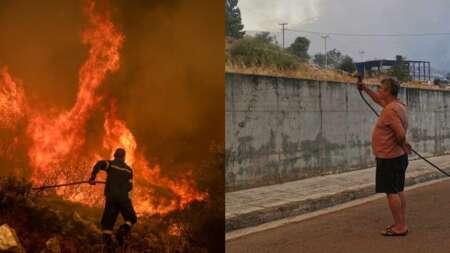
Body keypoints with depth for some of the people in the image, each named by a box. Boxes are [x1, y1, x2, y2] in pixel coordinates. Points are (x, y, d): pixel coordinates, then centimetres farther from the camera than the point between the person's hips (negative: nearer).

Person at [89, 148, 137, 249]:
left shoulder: (110, 164, 6)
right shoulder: (129, 169, 13)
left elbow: (100, 164, -17)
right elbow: (129, 187, 10)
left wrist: (92, 177, -13)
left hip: (111, 197, 0)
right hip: (124, 197, 0)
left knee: (108, 221, 5)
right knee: (131, 219, 15)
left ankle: (107, 239, -18)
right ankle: (122, 231, -12)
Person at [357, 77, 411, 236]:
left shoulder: (390, 110, -22)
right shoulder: (397, 105, 9)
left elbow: (401, 134, -29)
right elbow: (378, 99, 30)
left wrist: (402, 146, -10)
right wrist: (365, 88, 28)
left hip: (389, 158, -10)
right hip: (398, 156, 10)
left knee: (391, 192, -5)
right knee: (398, 191, 14)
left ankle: (400, 227, -2)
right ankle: (401, 224, 20)